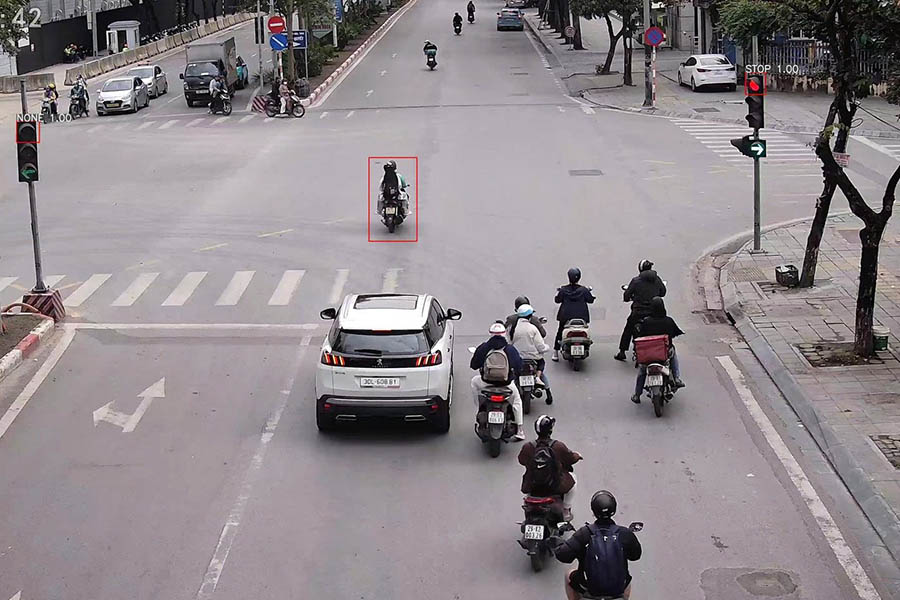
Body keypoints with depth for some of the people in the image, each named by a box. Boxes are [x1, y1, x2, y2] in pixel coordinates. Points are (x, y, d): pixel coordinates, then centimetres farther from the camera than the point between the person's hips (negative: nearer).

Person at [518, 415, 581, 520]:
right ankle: (566, 511, 35)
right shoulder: (559, 446, -18)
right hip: (555, 487, -2)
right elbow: (571, 458, -1)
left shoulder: (527, 447, -14)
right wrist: (577, 456, 23)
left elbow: (521, 460, 5)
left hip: (532, 488, 2)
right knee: (571, 478, 28)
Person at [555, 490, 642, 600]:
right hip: (618, 589, 2)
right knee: (626, 578, 37)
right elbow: (635, 555, 2)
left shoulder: (584, 534, -20)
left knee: (569, 576, 31)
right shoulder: (625, 534, -15)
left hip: (589, 588, -2)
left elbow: (563, 555, -21)